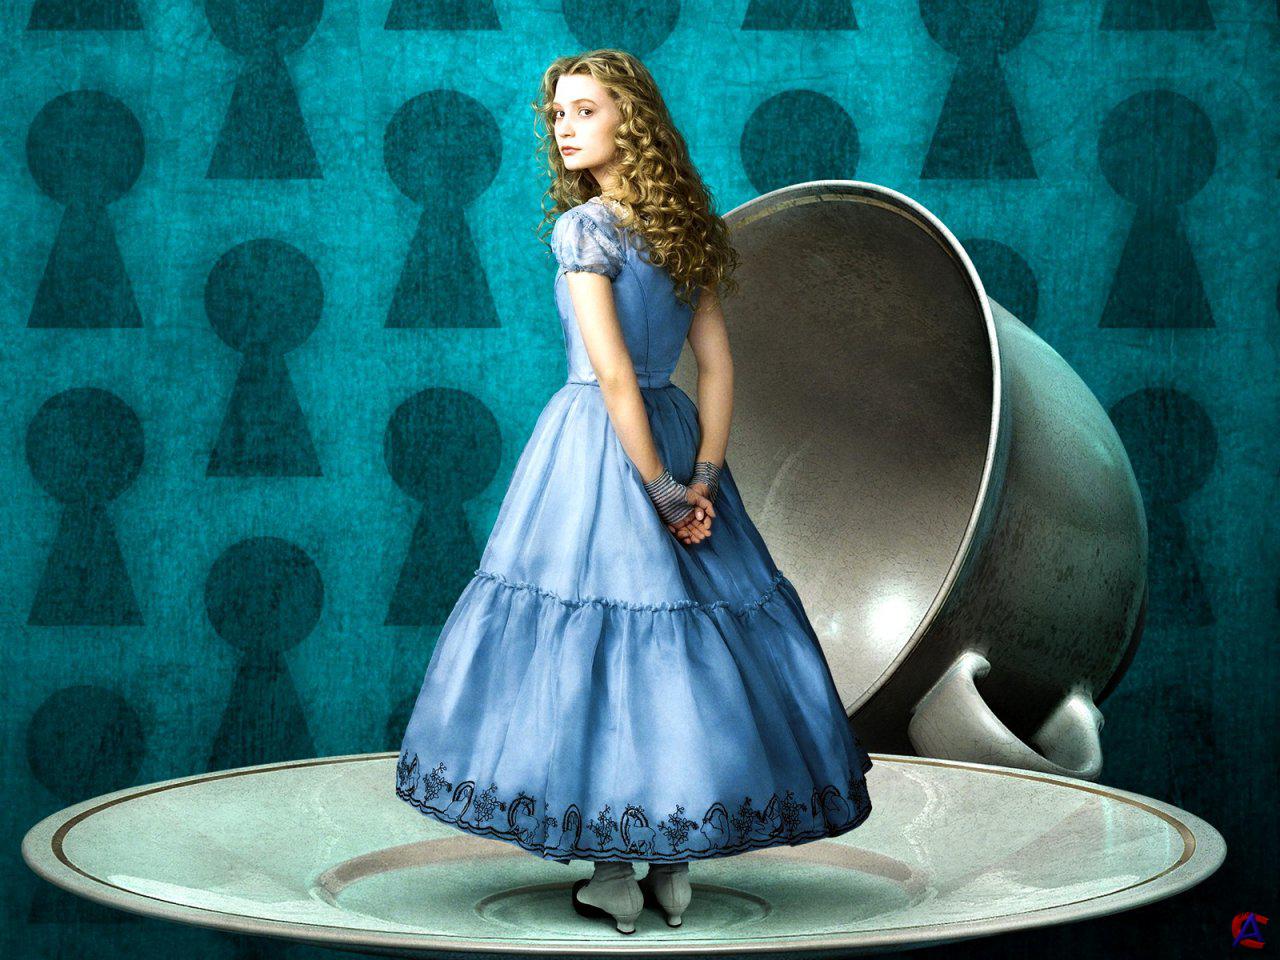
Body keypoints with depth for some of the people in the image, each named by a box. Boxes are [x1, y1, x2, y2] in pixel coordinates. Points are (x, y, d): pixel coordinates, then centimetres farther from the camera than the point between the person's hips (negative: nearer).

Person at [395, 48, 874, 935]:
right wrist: (701, 480, -2)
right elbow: (718, 367, 3)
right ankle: (673, 864, 14)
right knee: (685, 629, 9)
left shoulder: (585, 227, -12)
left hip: (596, 439, -7)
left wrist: (659, 489, -14)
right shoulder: (688, 228, 9)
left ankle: (615, 872, 2)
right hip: (675, 432, 7)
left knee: (593, 639, -1)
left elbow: (613, 372, -18)